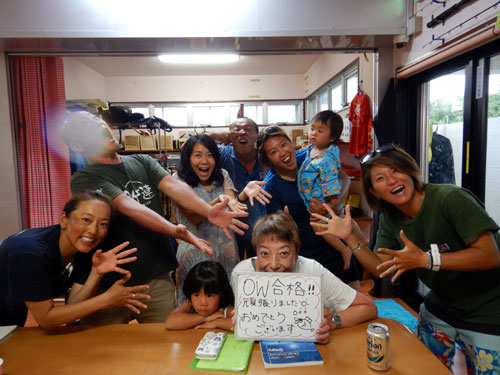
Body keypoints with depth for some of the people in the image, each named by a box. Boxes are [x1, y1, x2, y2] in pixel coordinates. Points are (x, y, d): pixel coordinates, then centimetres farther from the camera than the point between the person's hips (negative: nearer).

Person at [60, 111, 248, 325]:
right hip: (110, 286, -2)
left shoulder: (142, 162, 6)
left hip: (158, 279, 3)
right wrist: (175, 231, -39)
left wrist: (208, 211, -30)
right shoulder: (84, 179, -8)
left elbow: (173, 186, -11)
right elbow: (128, 206, -25)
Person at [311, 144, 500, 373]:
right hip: (439, 309, 6)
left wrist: (425, 259, -35)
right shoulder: (390, 217, -4)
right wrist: (349, 237, -18)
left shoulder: (451, 198, -24)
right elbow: (381, 269, -6)